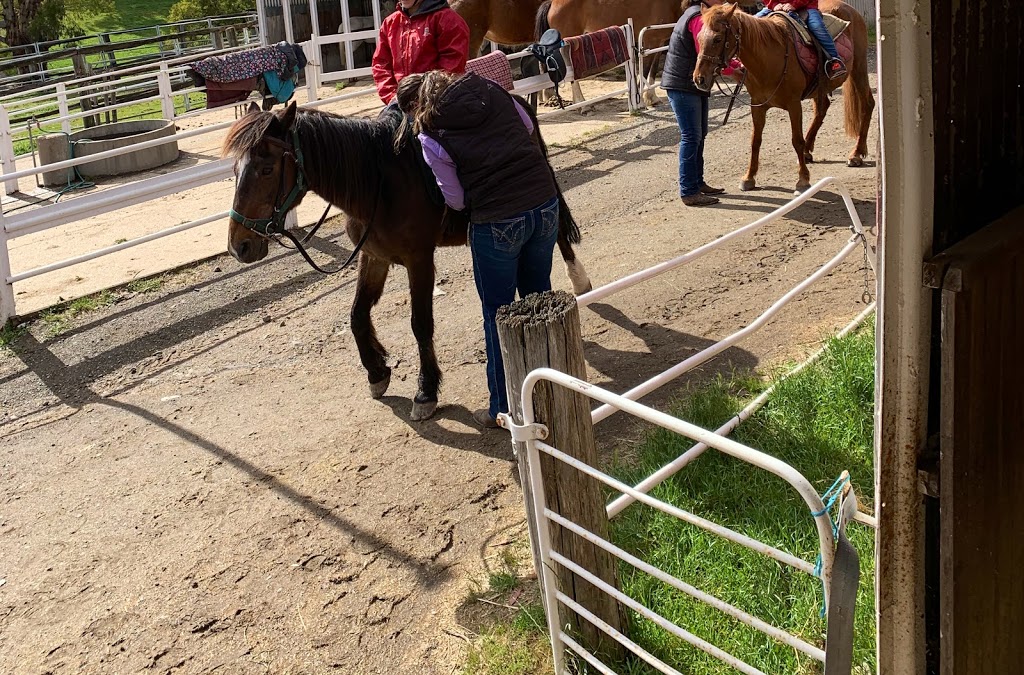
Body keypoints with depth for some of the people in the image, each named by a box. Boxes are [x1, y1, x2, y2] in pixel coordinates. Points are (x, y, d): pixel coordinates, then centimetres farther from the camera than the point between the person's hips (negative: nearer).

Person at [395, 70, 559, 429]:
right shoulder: (491, 90, 5)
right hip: (545, 202, 5)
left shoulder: (431, 137, -7)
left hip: (497, 222, -5)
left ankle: (503, 408, 21)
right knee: (539, 295, 23)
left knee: (498, 315, 11)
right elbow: (528, 127, 19)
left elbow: (456, 200, -2)